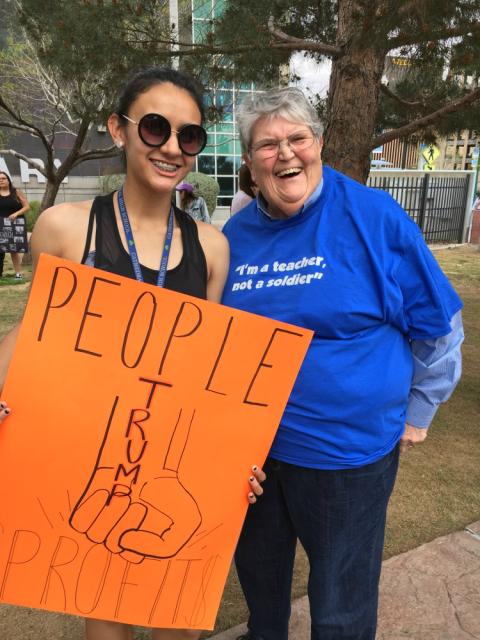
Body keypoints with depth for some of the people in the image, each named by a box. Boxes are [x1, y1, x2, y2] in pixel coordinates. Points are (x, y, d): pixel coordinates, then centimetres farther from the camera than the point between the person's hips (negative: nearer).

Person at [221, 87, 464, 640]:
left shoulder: (375, 217, -13)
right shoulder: (235, 234, -1)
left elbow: (438, 327, -4)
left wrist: (416, 413, 1)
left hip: (349, 451, -4)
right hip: (249, 444, 5)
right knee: (257, 571, 27)